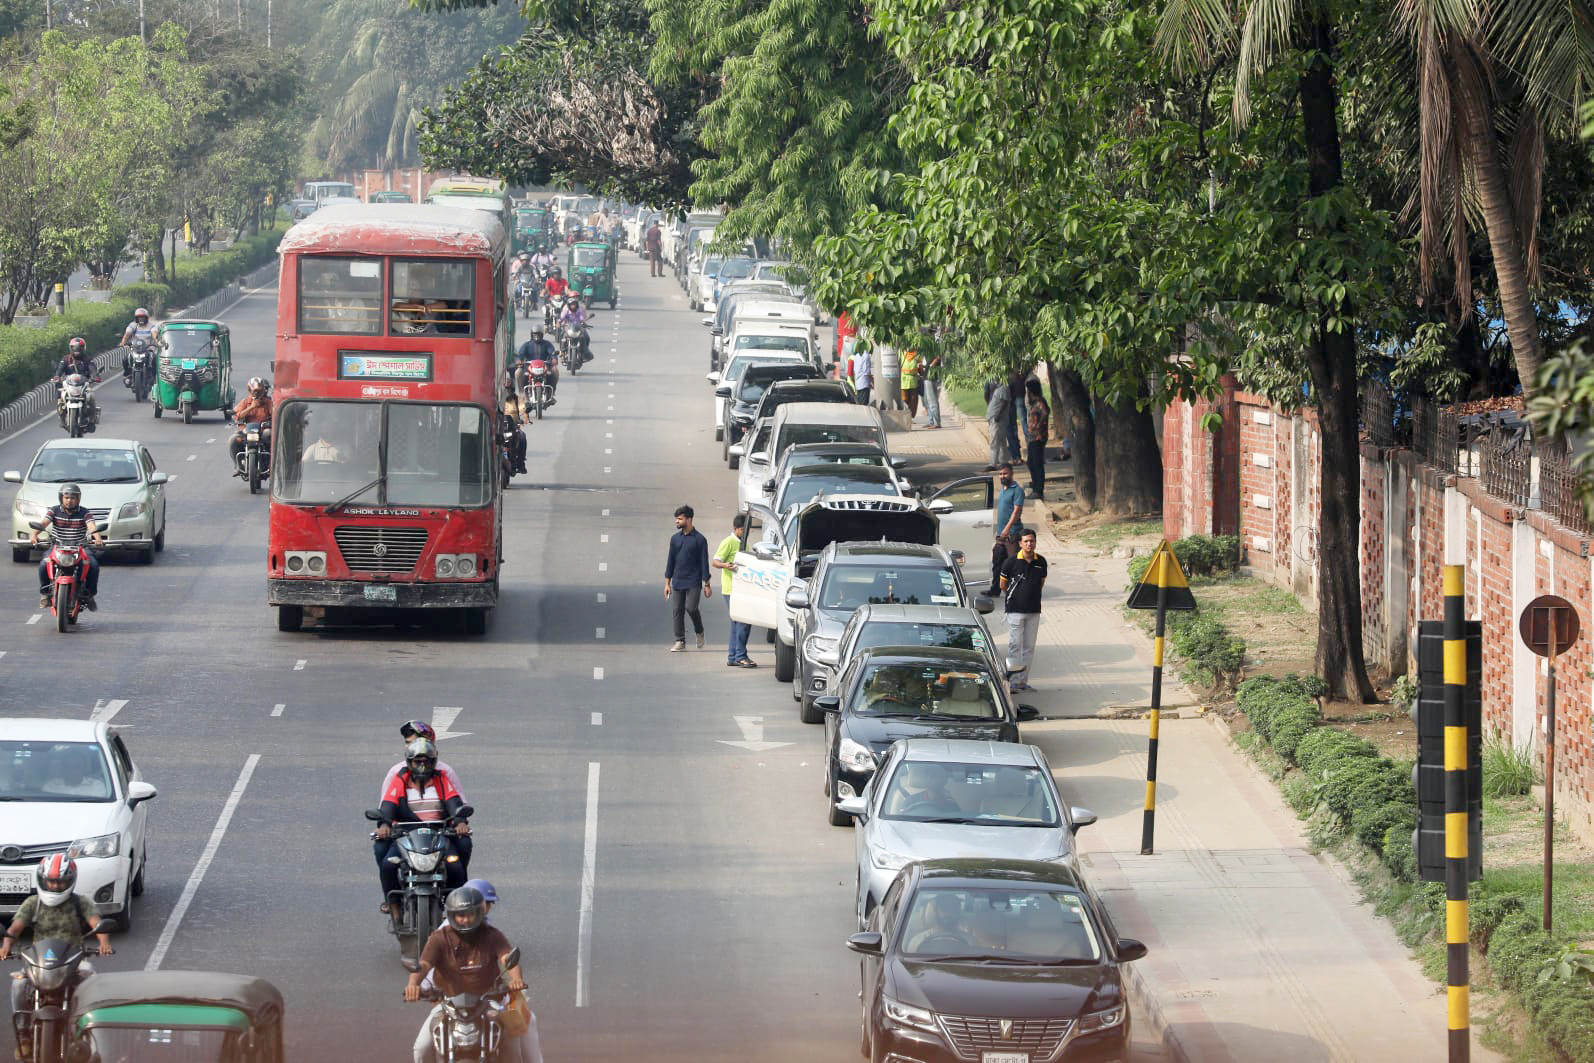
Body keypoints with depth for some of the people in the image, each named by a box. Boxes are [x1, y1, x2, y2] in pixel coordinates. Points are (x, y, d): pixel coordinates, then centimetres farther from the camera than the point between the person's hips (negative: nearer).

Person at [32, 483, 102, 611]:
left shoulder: (84, 513, 1)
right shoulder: (54, 511, 3)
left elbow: (92, 526, -16)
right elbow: (43, 523, -12)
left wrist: (97, 538, -38)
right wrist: (35, 534, -33)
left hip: (79, 547, 0)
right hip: (56, 546, 0)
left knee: (93, 565, -25)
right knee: (44, 564, -27)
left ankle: (89, 594, -4)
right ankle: (45, 592, -4)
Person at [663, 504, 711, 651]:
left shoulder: (699, 539, -4)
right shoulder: (675, 539, 10)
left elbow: (704, 562, -3)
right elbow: (670, 561, 13)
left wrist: (707, 584, -5)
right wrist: (667, 583, 9)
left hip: (693, 582, -5)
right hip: (677, 582, 5)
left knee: (691, 608, -15)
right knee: (677, 611, 1)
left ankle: (699, 632, 12)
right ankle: (680, 641, 8)